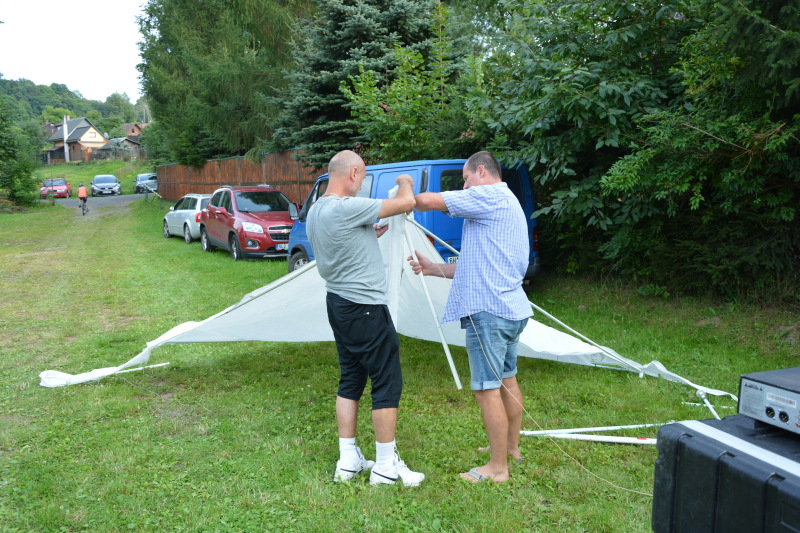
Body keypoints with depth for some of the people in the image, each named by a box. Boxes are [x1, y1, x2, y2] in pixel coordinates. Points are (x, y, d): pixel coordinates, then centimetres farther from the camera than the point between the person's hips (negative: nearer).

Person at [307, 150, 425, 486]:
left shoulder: (315, 211, 9)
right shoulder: (347, 208, -22)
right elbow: (406, 202, -18)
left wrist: (372, 235, 17)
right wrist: (405, 182, 3)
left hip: (337, 304, 10)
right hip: (366, 309, -10)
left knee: (350, 380, 15)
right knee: (387, 384, 2)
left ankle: (348, 461, 21)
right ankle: (386, 466, 11)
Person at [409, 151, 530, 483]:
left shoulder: (490, 195, -10)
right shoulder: (508, 204, 22)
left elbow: (428, 201, -17)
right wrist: (432, 269, 18)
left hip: (489, 311, -11)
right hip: (512, 307, 11)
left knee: (487, 388, -3)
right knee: (506, 380, 20)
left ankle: (498, 467, 6)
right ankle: (511, 446, 35)